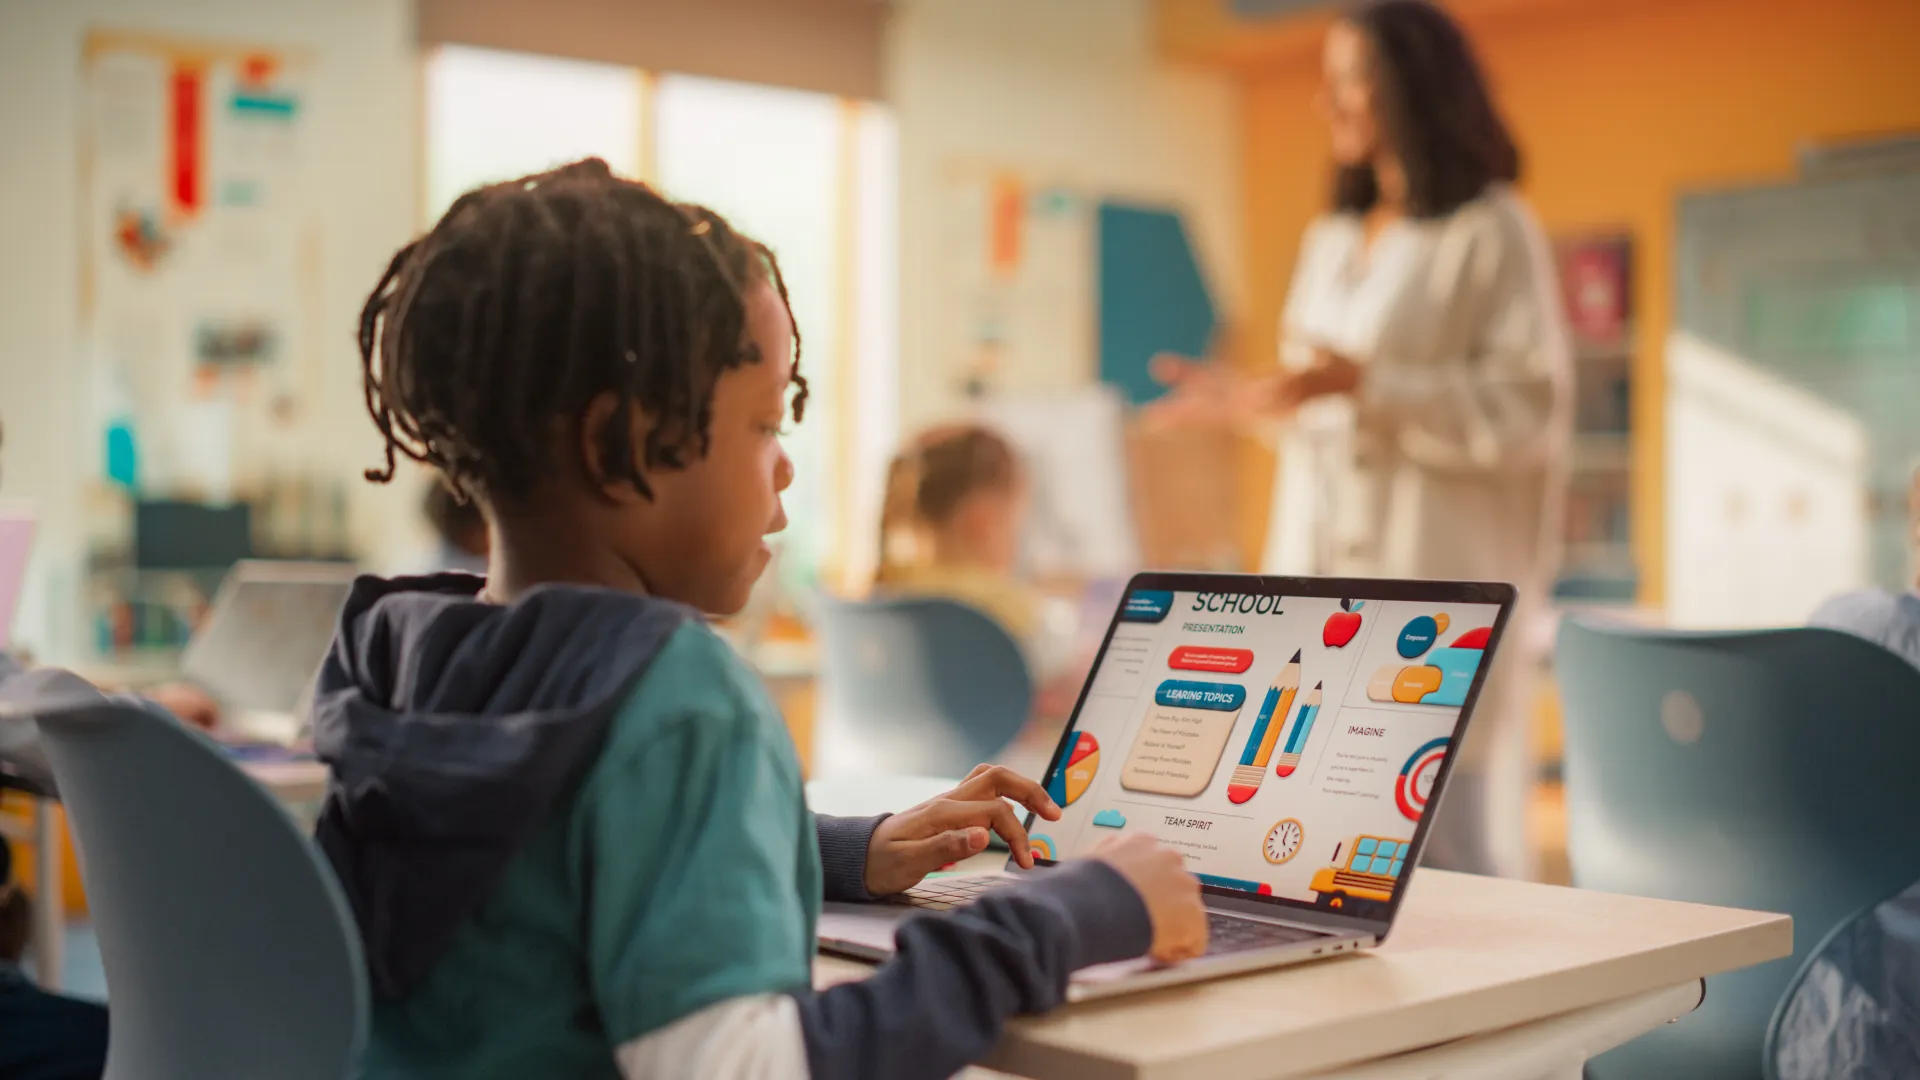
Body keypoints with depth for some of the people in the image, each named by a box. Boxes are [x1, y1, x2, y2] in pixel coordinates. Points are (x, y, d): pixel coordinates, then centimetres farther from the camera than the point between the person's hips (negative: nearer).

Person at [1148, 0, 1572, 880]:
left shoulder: (1491, 234, -3)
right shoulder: (1331, 242, 18)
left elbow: (1524, 412, -12)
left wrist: (1363, 383, -20)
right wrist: (1250, 401, 7)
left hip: (1435, 585, -7)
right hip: (1322, 577, 7)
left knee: (1447, 854, -5)